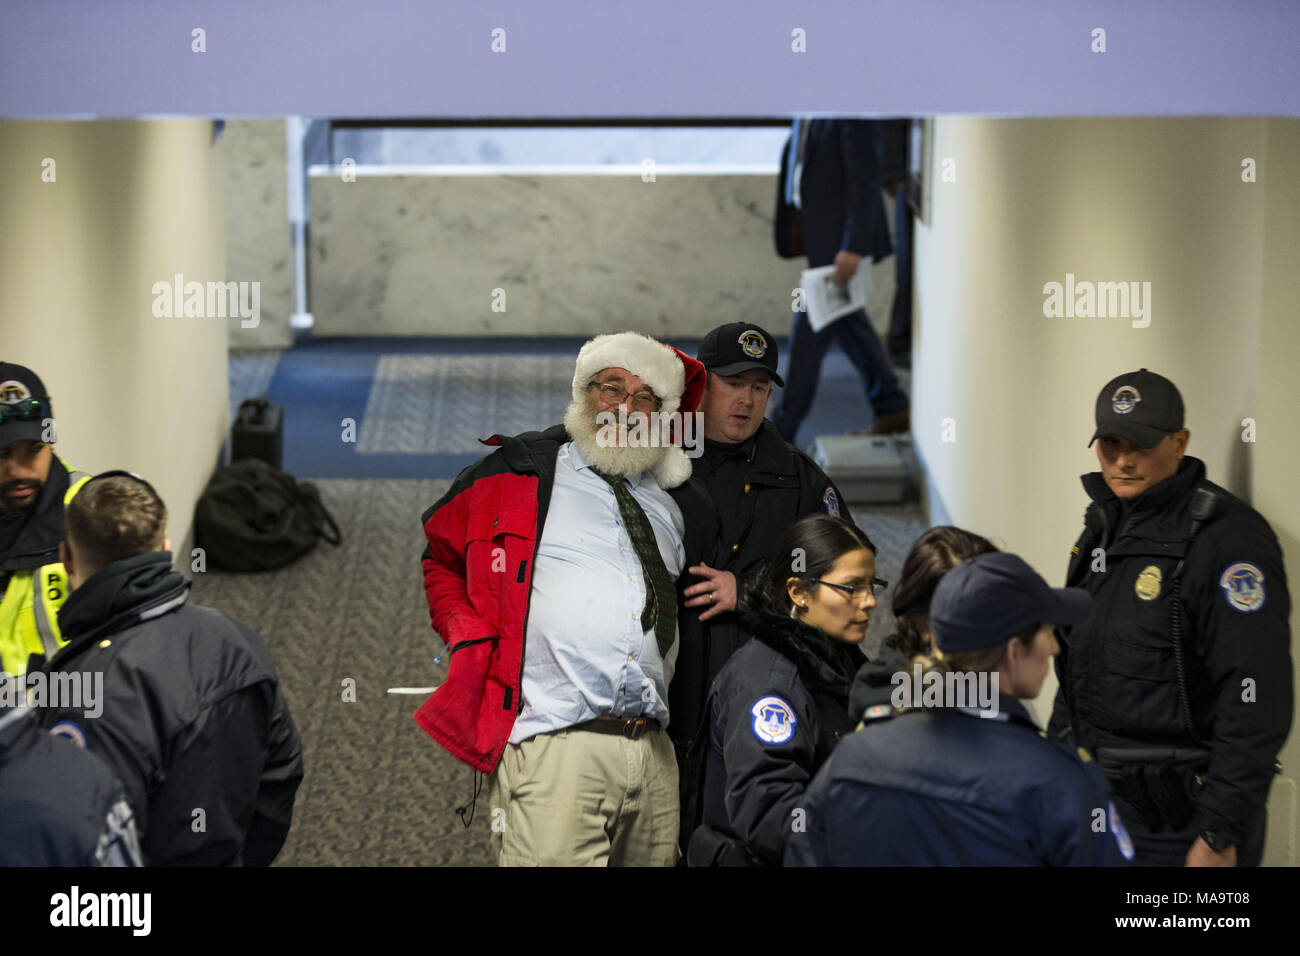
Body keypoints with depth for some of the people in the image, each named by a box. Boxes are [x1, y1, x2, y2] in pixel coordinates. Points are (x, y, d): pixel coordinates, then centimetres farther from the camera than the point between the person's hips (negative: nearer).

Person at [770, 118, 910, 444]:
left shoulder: (854, 112, -20)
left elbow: (865, 179, -22)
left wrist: (854, 247, -26)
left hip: (843, 240, -9)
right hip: (820, 234, 9)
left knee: (809, 330, -4)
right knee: (847, 324, 16)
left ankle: (781, 432, 3)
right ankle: (892, 408, 27)